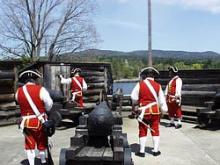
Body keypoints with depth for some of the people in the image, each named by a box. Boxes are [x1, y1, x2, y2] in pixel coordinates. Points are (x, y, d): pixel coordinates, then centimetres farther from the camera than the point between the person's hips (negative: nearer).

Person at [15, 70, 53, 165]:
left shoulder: (18, 92, -4)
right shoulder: (40, 89, -14)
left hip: (26, 122, 2)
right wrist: (45, 111, 5)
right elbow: (49, 104, -15)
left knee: (29, 144, 16)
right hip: (40, 121, -2)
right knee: (42, 143, 17)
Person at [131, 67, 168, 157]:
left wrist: (134, 107, 18)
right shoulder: (158, 85, -4)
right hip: (155, 111, 1)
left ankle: (142, 151, 12)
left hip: (143, 111, -1)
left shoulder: (140, 84, -8)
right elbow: (161, 100, 2)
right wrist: (164, 109, 16)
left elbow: (134, 97, -1)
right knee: (155, 130, 13)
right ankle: (156, 150, 18)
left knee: (143, 131, 8)